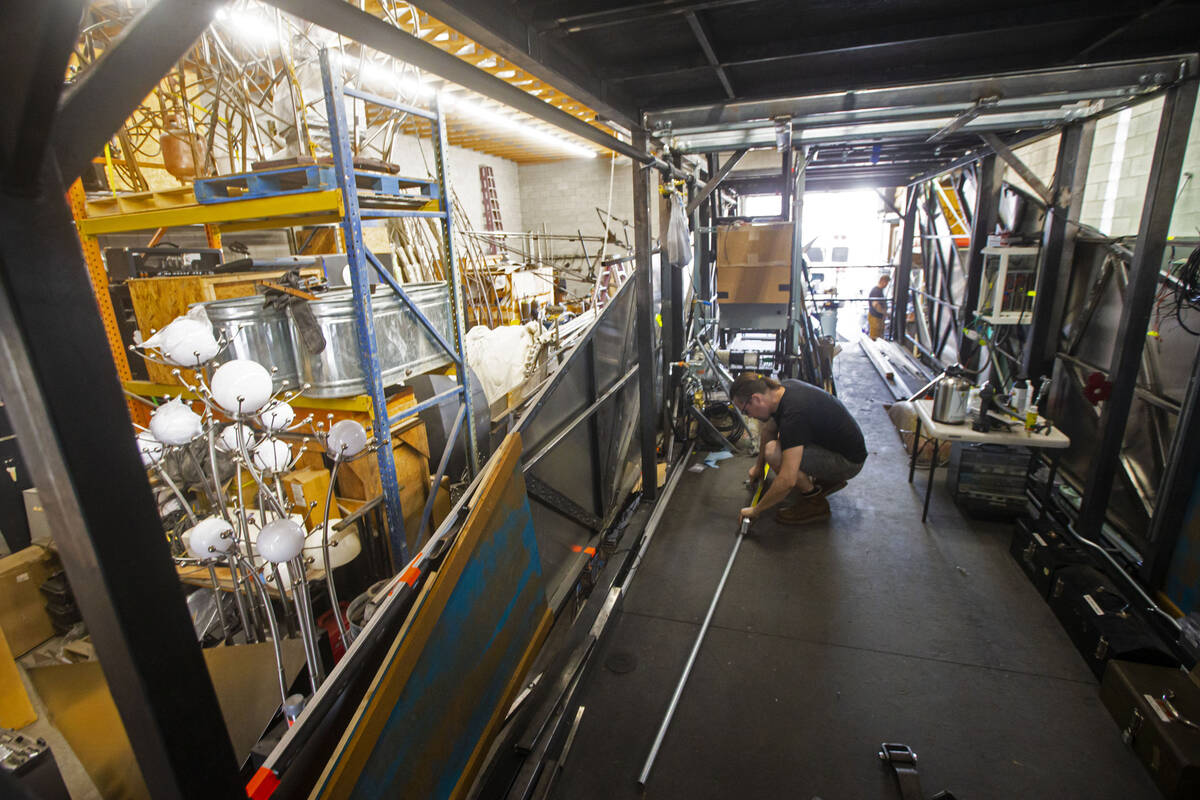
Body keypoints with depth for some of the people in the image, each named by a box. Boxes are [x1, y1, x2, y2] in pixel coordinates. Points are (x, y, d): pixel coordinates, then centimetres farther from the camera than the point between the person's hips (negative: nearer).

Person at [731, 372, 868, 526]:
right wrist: (759, 466, 26)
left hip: (849, 461, -9)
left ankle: (814, 502, -5)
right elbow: (769, 430, 16)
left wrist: (755, 510, -22)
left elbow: (787, 481, -35)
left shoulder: (793, 414, -32)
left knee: (774, 453, -26)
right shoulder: (782, 389, -5)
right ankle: (829, 479, 15)